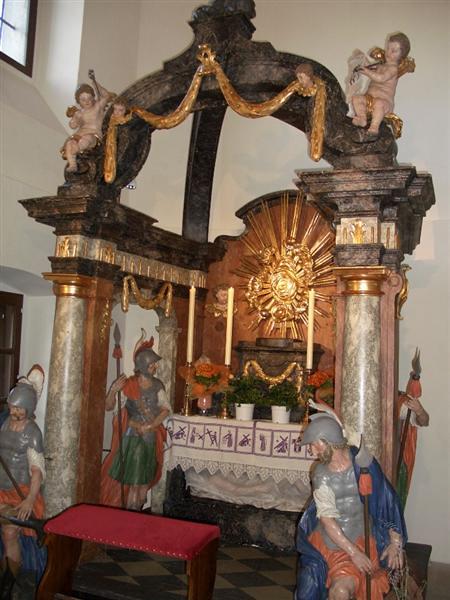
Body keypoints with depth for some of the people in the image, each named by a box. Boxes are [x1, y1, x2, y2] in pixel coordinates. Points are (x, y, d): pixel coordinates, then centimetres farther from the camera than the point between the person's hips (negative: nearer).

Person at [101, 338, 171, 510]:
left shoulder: (156, 385, 0)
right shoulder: (128, 384, -10)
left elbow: (166, 409, 0)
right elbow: (109, 407, -7)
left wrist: (150, 426, -12)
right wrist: (113, 391, -26)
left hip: (151, 438, 4)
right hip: (132, 437, -4)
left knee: (145, 482, 12)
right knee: (133, 482, -1)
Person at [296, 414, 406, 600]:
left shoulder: (362, 462, -8)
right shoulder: (321, 474, -6)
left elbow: (387, 502, -2)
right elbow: (327, 519, -10)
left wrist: (396, 542, -6)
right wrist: (353, 552, -15)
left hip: (363, 541, -1)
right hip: (332, 541, 2)